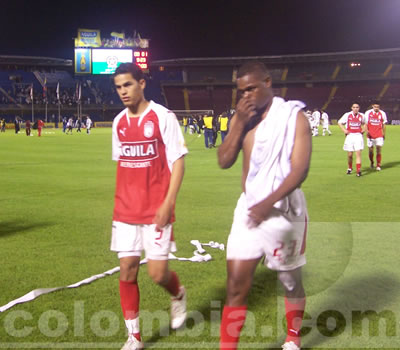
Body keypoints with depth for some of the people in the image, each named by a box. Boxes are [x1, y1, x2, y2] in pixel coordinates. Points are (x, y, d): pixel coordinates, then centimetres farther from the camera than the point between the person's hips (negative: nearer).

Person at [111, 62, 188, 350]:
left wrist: (168, 203, -16)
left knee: (158, 273, -4)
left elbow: (178, 161, -8)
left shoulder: (163, 117, -8)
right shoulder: (119, 122, 8)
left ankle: (178, 294, 32)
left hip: (156, 210, -4)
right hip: (125, 211, 5)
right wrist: (120, 202, 15)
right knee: (127, 271, 3)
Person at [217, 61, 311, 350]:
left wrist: (268, 203, -24)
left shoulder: (294, 116, -9)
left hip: (282, 211, -4)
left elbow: (300, 169, -17)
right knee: (236, 285, -1)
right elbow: (224, 162, 2)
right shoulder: (242, 117, 8)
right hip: (248, 208, 4)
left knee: (291, 282, 14)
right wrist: (239, 123, -9)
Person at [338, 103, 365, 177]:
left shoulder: (361, 116, 5)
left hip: (358, 135, 0)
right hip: (350, 136, 0)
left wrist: (363, 129, 6)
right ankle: (350, 168, 30)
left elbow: (364, 123, 24)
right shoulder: (347, 115, 0)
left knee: (358, 153, -12)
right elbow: (339, 122, 9)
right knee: (349, 154, 5)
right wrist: (344, 130, -2)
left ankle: (359, 170, -14)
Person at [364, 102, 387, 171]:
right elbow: (365, 123, 3)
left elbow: (384, 124, 12)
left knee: (379, 150, -8)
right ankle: (372, 163, 30)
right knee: (370, 150, 5)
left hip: (379, 135, 0)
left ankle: (378, 165, -1)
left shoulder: (382, 113, 4)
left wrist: (384, 134, 12)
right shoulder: (368, 113, 1)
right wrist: (367, 131, -12)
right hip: (370, 135, 0)